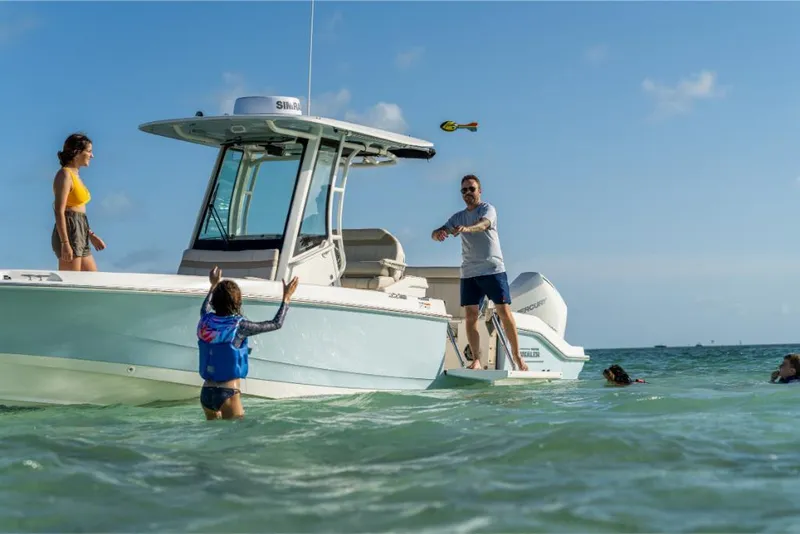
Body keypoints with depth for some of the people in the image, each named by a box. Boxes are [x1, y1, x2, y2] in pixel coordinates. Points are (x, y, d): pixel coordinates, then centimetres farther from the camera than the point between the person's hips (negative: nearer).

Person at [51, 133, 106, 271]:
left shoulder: (75, 175, 18)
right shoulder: (64, 175, -10)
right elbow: (59, 212, -17)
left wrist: (90, 235, 20)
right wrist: (65, 243, -23)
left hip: (80, 235, 10)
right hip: (68, 234, -10)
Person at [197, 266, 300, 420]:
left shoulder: (206, 322, 3)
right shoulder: (239, 326, -12)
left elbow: (204, 309, 31)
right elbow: (276, 324, -2)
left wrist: (214, 286, 44)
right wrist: (286, 298, 11)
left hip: (206, 393, 6)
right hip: (228, 394, -6)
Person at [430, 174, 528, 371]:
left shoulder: (488, 209, -2)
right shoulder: (458, 217, 14)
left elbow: (483, 224, -25)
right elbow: (437, 233, 1)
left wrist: (466, 228, -48)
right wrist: (438, 233, -25)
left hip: (493, 269, -4)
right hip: (469, 272, 4)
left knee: (504, 312, -5)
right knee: (470, 315, -5)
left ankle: (517, 356, 4)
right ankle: (476, 360, -3)